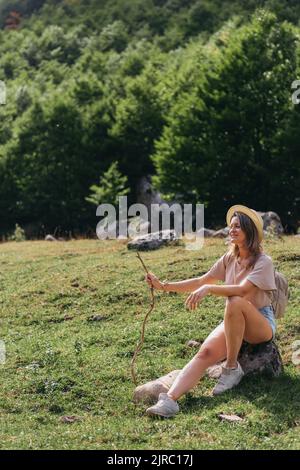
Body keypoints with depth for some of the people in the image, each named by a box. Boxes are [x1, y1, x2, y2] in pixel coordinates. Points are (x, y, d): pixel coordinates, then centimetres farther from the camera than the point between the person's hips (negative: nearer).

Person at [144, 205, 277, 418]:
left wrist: (209, 289, -39)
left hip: (262, 323, -5)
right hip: (234, 323, 5)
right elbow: (201, 281, 7)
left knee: (235, 302, -38)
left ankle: (232, 368, -25)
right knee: (205, 352, -24)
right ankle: (170, 399, -44)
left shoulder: (263, 262, -11)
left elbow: (243, 290, -27)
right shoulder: (230, 258, 10)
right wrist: (164, 286, -2)